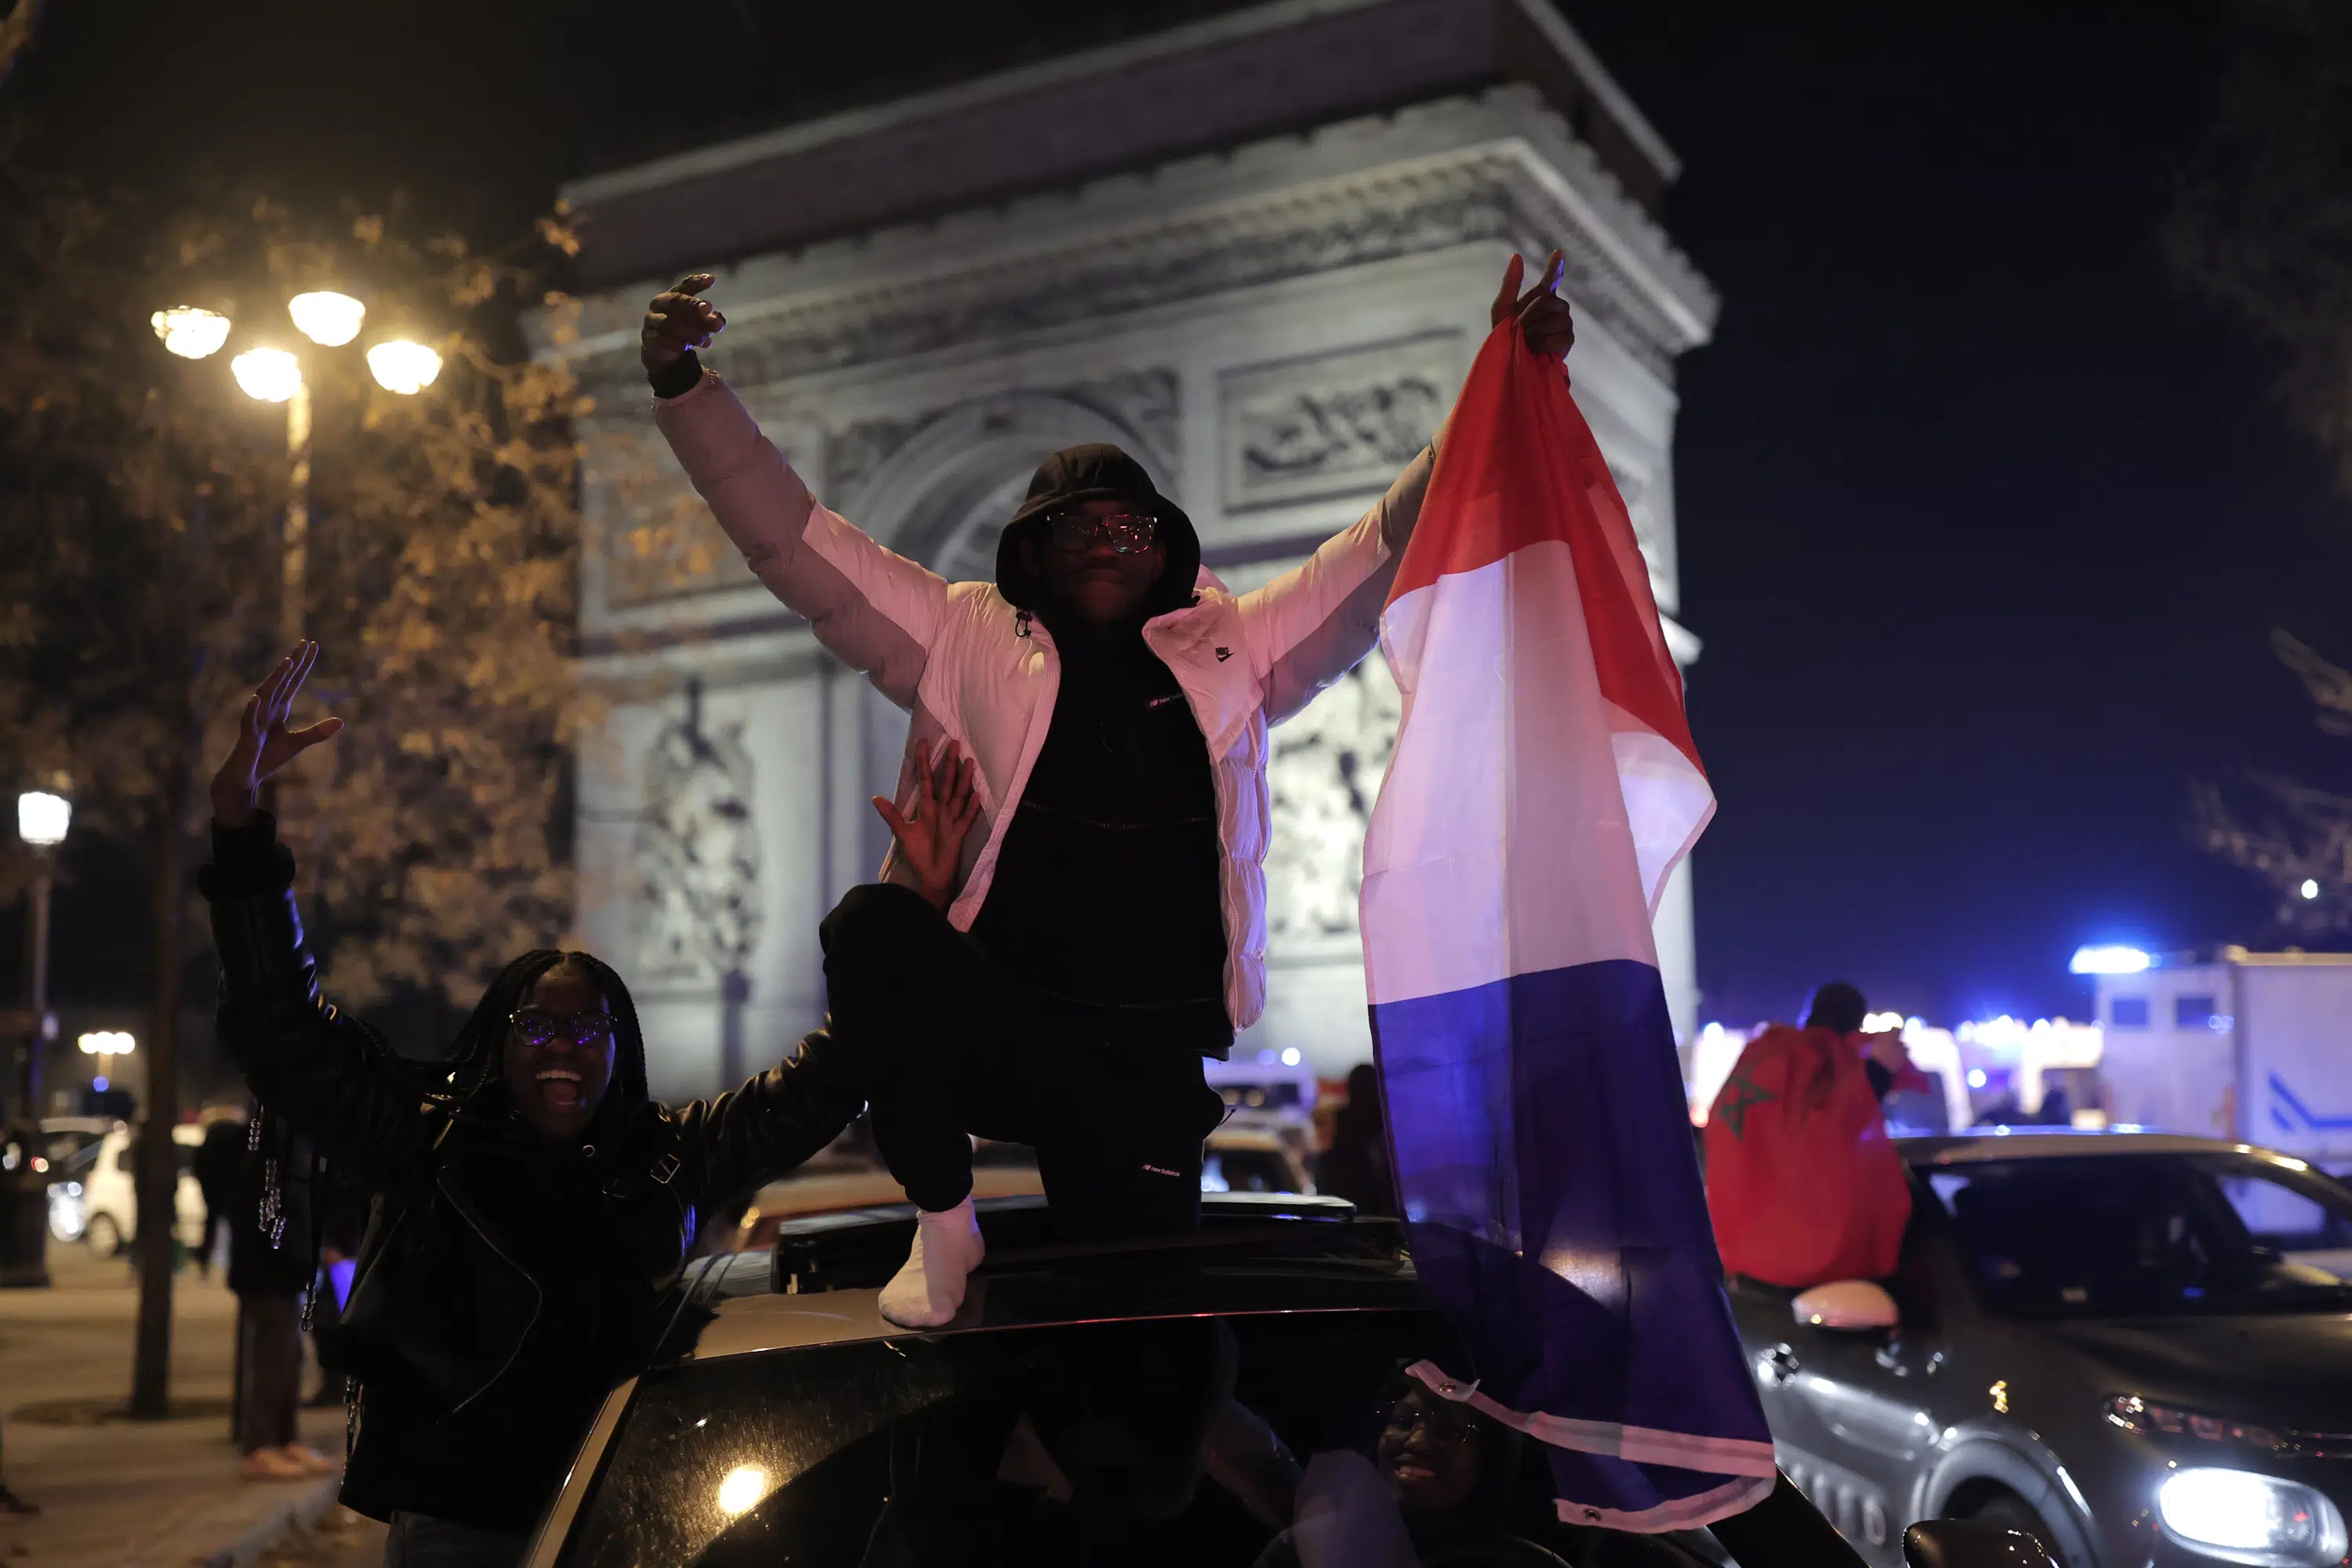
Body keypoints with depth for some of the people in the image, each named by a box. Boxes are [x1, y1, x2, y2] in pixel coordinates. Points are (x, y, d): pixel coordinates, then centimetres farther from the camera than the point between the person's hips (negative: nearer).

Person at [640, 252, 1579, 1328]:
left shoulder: (1230, 651, 11)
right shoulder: (966, 640, 7)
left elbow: (1390, 549, 8)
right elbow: (792, 539, 3)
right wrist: (684, 386, -7)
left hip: (1150, 1060, 1)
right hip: (991, 1026, -1)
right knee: (869, 925, -32)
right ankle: (942, 1222, -11)